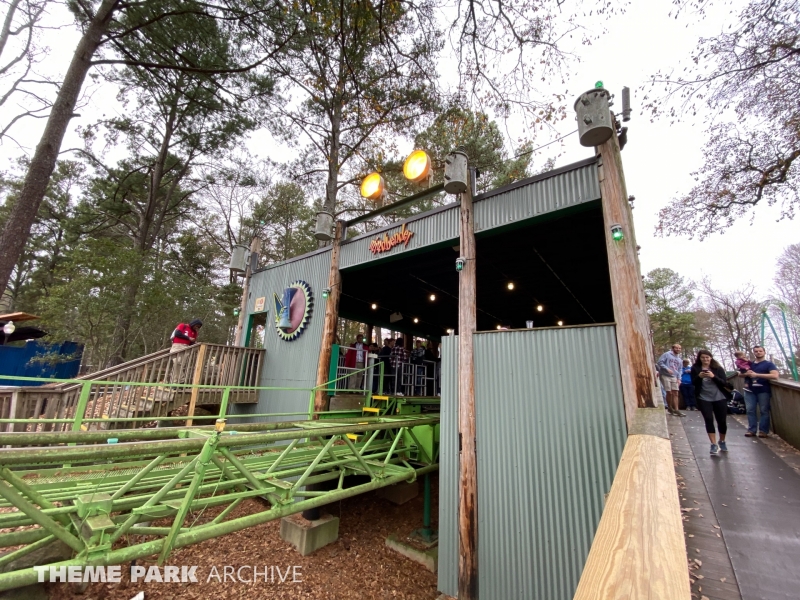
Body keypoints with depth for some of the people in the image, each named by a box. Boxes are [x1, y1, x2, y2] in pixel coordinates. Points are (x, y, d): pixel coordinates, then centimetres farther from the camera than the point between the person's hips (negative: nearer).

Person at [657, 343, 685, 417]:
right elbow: (660, 362, -10)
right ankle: (670, 408, 12)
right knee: (669, 393, -4)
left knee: (675, 393, 2)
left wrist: (679, 378, 5)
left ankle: (676, 410, 4)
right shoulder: (666, 354, -3)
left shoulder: (679, 359, 18)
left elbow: (680, 369, 18)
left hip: (674, 377, 6)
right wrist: (667, 369, -20)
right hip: (665, 376, -6)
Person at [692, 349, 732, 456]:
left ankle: (722, 442, 31)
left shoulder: (718, 368, 2)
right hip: (704, 398, -1)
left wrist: (713, 376, -21)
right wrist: (699, 377, -20)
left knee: (722, 421, 7)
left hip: (719, 398, 1)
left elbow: (724, 383, -5)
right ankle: (714, 445, -1)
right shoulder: (695, 369, 1)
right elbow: (693, 383, -2)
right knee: (709, 420, -8)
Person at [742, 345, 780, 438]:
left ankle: (763, 430, 5)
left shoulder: (769, 364, 3)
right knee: (750, 410, 2)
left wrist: (757, 374, -16)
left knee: (764, 411, -1)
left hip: (763, 391, -4)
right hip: (750, 390, 4)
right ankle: (751, 430, 6)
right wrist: (746, 373, -3)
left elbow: (775, 375, -12)